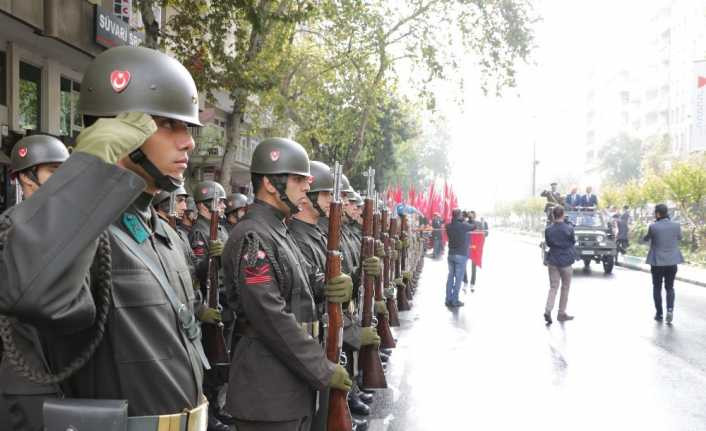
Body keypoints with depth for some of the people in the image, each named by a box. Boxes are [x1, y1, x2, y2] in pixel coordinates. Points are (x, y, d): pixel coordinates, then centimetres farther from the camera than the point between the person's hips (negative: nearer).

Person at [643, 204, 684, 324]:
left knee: (657, 288, 13)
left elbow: (646, 239, 4)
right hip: (672, 262, 2)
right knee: (670, 287, 14)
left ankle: (659, 314, 15)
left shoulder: (653, 227, -13)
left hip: (657, 262, -2)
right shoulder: (676, 225, -5)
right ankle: (670, 309, -7)